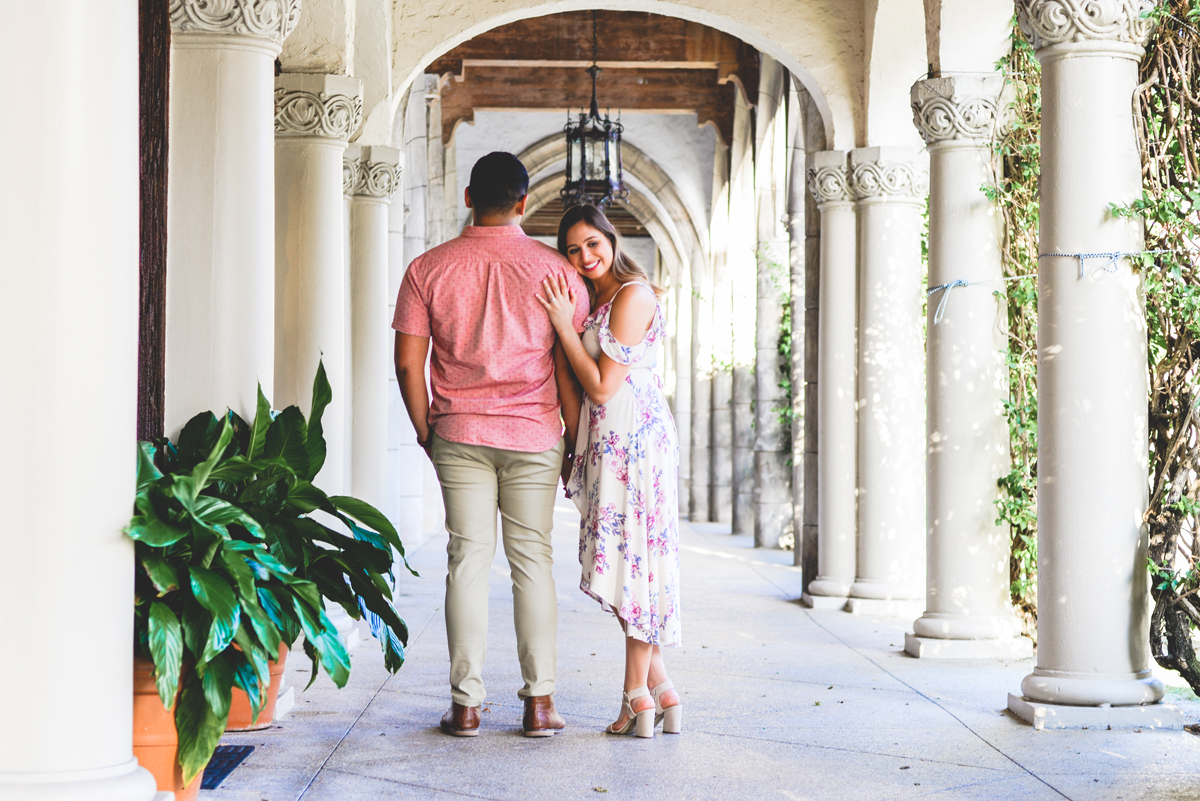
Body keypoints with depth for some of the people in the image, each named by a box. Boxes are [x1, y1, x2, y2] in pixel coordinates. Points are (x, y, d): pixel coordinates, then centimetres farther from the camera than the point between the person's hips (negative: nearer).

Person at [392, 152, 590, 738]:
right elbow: (570, 366, -3)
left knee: (467, 562, 4)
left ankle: (466, 704, 5)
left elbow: (408, 363, -1)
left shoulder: (427, 268, -1)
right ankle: (539, 701, 5)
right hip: (534, 435, 0)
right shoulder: (554, 269, -3)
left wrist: (425, 431, 11)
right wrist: (576, 441, 6)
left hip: (459, 435, 1)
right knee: (532, 561, 6)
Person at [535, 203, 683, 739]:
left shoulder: (632, 296, -12)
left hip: (632, 437, -10)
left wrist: (565, 324, -13)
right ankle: (661, 691, 12)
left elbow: (603, 387, -16)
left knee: (632, 558, -5)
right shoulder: (598, 300, 18)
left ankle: (637, 696, 1)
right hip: (610, 439, 10)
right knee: (629, 563, 8)